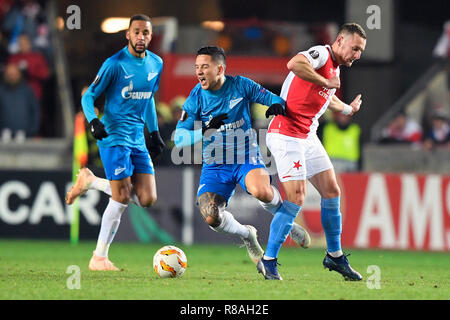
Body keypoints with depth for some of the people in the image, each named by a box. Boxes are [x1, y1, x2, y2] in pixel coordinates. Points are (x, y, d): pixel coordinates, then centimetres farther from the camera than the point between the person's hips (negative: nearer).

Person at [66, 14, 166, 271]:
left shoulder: (156, 64, 8)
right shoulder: (115, 64, -11)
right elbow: (88, 97, -7)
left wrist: (155, 133, 21)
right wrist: (94, 122, -24)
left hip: (138, 139, 7)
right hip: (114, 136, -7)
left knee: (147, 199, -2)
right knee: (122, 197, -12)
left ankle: (90, 182, 17)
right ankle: (99, 258, 0)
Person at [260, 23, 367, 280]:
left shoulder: (335, 68, 17)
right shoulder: (321, 54, -12)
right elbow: (294, 64, -35)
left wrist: (348, 109, 51)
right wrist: (326, 82, -25)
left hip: (309, 137, 10)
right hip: (286, 134, -10)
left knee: (332, 192, 10)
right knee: (296, 199, -13)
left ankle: (334, 256, 23)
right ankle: (269, 261, -4)